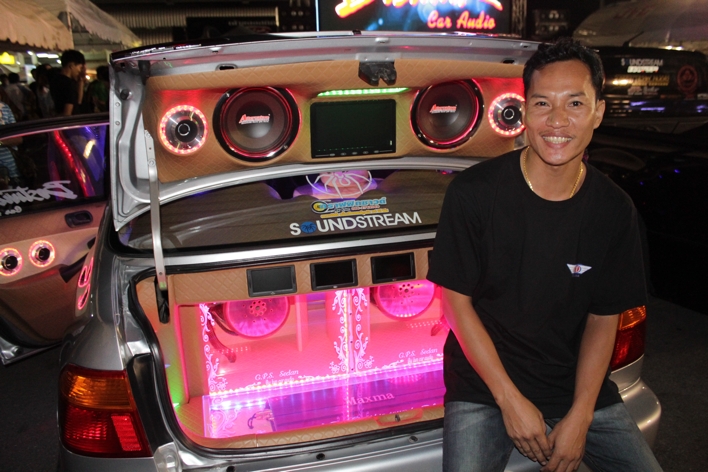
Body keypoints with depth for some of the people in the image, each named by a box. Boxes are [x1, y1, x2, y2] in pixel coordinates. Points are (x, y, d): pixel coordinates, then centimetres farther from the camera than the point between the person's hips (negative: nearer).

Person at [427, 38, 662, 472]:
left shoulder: (614, 210, -6)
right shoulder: (474, 192, -15)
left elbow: (603, 320, 0)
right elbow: (457, 300, -10)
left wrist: (579, 417, -8)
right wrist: (511, 400, -12)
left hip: (579, 386, 3)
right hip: (484, 385, -3)